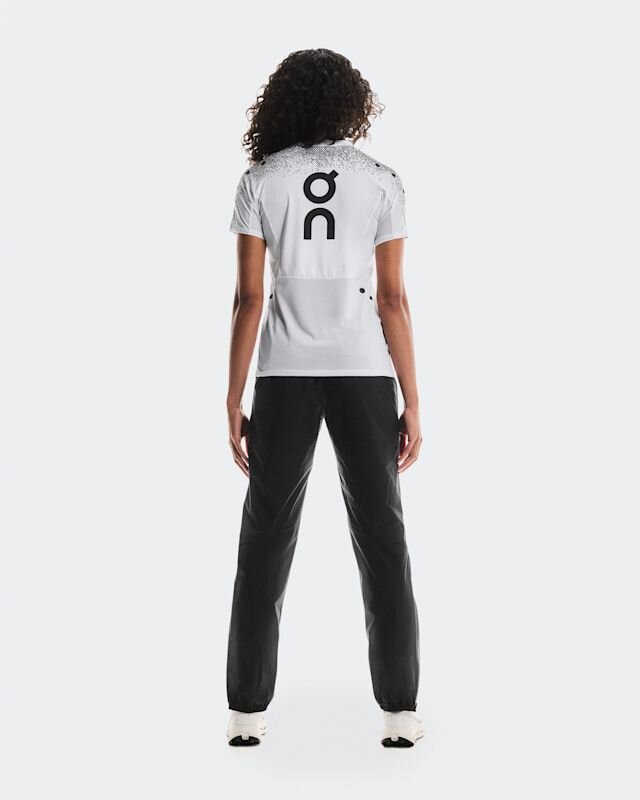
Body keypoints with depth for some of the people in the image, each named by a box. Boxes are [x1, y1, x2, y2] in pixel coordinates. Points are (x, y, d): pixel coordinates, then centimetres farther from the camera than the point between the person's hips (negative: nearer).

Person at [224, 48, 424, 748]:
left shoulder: (260, 181, 0)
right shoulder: (381, 182, 1)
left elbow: (249, 299, -3)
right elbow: (392, 299, -3)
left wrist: (234, 402, 2)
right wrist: (411, 403, 1)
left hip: (284, 376, 0)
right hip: (363, 374, 0)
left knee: (266, 542, 8)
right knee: (381, 541, 7)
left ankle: (248, 711, 11)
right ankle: (399, 713, 8)